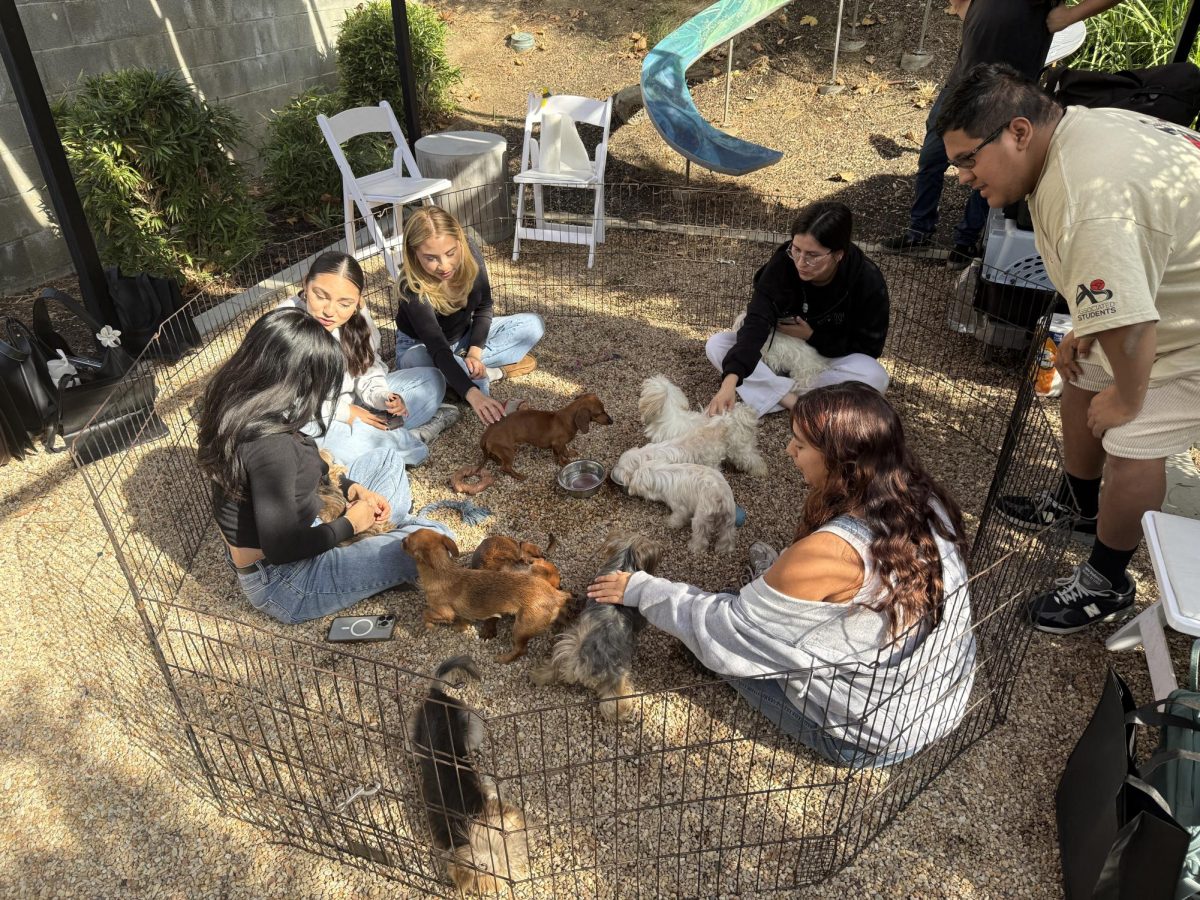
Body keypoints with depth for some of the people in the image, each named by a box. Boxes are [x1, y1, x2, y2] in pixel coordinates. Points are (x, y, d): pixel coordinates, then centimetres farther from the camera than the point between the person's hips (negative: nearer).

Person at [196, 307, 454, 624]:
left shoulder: (240, 401, -5)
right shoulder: (269, 444, -33)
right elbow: (282, 548, -30)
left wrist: (351, 488, 0)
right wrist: (350, 524, -15)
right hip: (281, 581, -9)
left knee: (385, 458, 16)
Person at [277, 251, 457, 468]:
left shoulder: (357, 315, -12)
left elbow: (369, 369, -2)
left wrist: (382, 397, -23)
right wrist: (342, 412, -23)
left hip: (354, 402, 6)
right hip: (312, 419, -6)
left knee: (432, 379, 3)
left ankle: (383, 430, -15)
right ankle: (414, 438, -10)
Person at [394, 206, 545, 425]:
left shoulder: (470, 255, -22)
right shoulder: (412, 289, -35)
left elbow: (484, 309, -8)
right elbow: (438, 349, -45)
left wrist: (474, 352, -23)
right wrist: (473, 394, -59)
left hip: (465, 336, 5)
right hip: (421, 346, -5)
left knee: (534, 324, -8)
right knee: (415, 361, -41)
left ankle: (466, 368, -19)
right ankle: (493, 372, -22)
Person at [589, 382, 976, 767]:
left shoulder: (829, 552, -36)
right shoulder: (924, 499, -14)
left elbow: (728, 630, -22)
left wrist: (641, 590, -9)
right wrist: (784, 570, 10)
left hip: (872, 737, -7)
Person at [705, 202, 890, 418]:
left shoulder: (868, 282, -25)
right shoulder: (782, 264, -25)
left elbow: (869, 347, -14)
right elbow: (757, 321, -36)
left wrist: (812, 335, -22)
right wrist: (731, 379, -49)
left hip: (831, 358, -1)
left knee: (875, 377, -33)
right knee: (716, 344, -22)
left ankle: (776, 394, -25)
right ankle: (792, 400, -31)